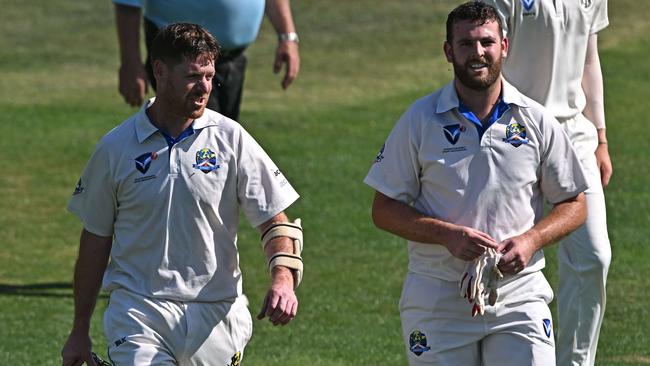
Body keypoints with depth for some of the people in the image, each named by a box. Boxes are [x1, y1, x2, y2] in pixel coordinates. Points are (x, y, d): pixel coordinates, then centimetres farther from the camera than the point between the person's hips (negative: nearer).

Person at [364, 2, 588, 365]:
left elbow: (574, 205, 10)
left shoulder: (537, 121, 4)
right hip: (437, 301, 0)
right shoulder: (420, 121, 1)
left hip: (518, 296, 0)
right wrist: (447, 234, -15)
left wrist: (532, 240, -10)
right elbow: (384, 210, 2)